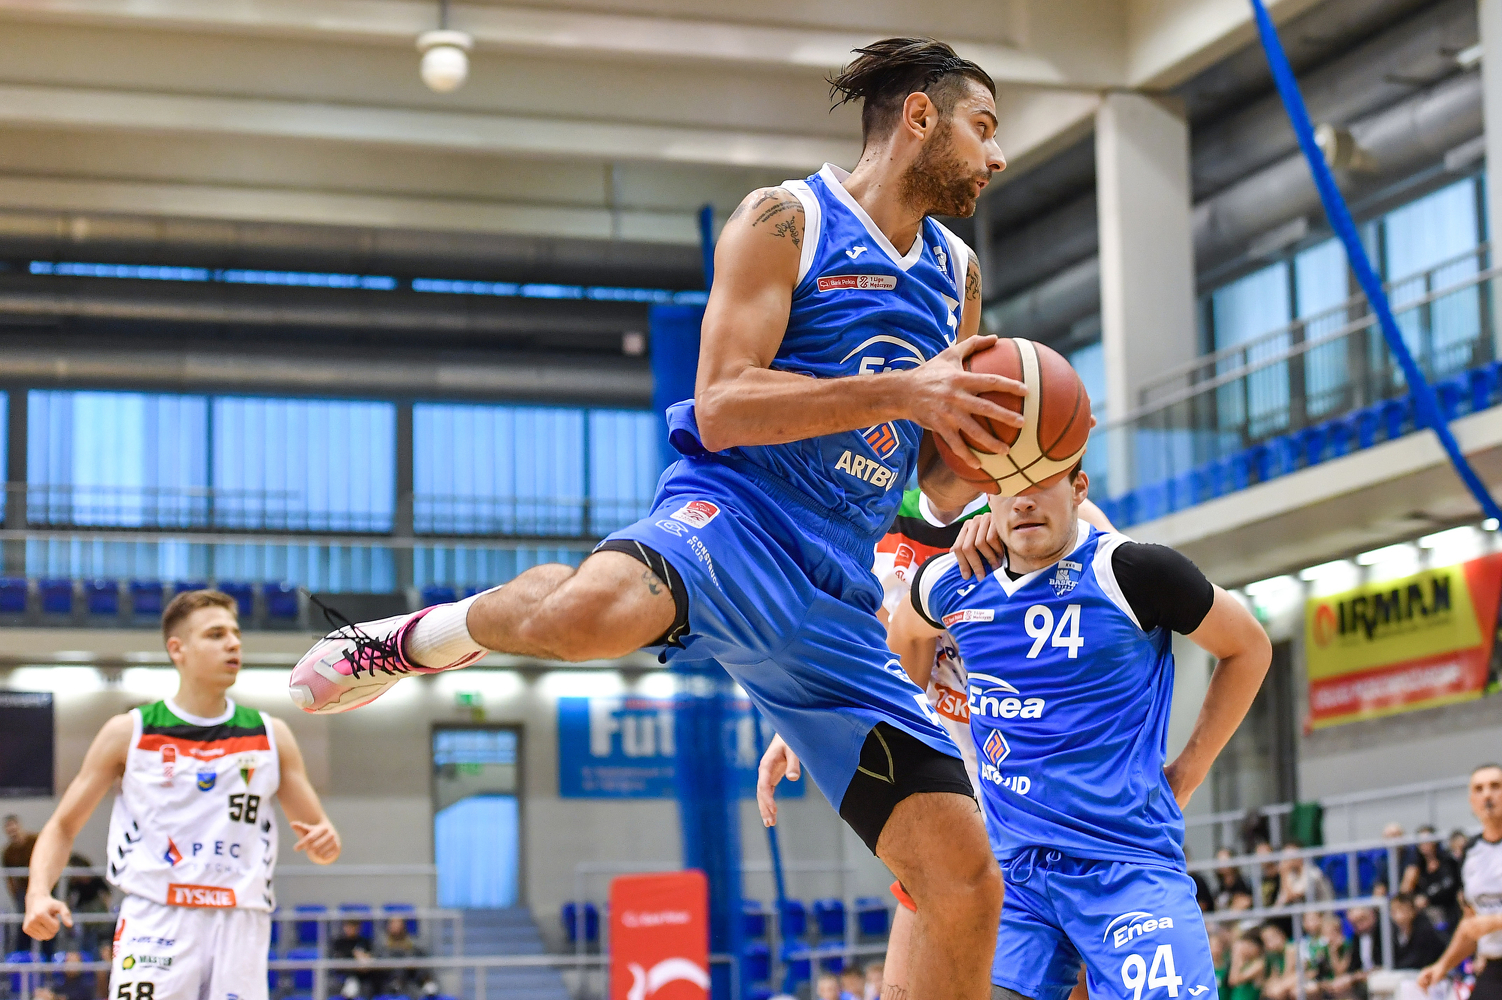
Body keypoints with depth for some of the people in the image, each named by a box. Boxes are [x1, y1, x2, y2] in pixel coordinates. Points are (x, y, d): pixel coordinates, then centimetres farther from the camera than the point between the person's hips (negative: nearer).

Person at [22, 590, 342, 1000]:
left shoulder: (271, 736, 11)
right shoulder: (129, 732, 6)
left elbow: (318, 834, 16)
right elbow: (62, 827, 9)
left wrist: (324, 840, -9)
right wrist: (38, 893, -9)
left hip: (241, 923, 3)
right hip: (155, 921, -2)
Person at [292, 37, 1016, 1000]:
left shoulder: (956, 273, 19)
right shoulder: (786, 221, -1)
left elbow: (940, 484, 23)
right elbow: (720, 408, -13)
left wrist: (1000, 446, 1)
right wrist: (901, 391, -18)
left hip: (834, 595, 6)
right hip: (733, 517, -6)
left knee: (967, 886, -2)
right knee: (591, 611, -42)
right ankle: (434, 633, -6)